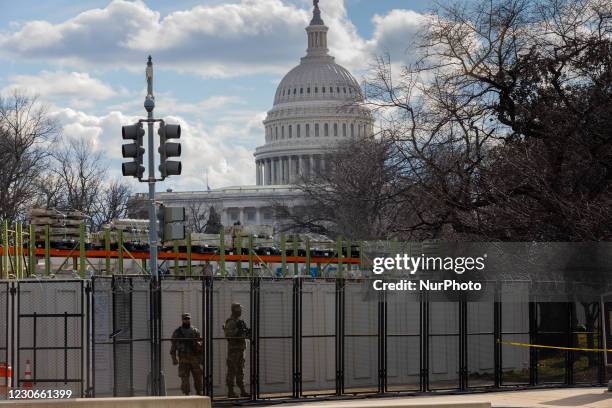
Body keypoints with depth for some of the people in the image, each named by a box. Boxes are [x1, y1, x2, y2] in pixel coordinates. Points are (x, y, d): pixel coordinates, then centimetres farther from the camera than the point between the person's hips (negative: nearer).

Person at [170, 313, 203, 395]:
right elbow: (173, 346, 5)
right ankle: (186, 394, -2)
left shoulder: (195, 331, 8)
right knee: (184, 379, -5)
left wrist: (201, 357, -4)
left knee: (198, 377, 1)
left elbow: (200, 345, 8)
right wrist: (174, 359, -3)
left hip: (195, 358, 1)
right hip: (183, 359, -1)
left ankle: (199, 393, 12)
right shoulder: (177, 332, 5)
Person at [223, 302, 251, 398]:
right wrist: (237, 329, -27)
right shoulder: (230, 322, -12)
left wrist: (248, 331, 2)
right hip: (233, 349, -9)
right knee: (232, 370, -6)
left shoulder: (240, 321, 16)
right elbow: (228, 335, -23)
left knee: (240, 370, 9)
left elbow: (244, 335, 22)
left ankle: (242, 391, 12)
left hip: (240, 349, 9)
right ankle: (230, 392, -4)